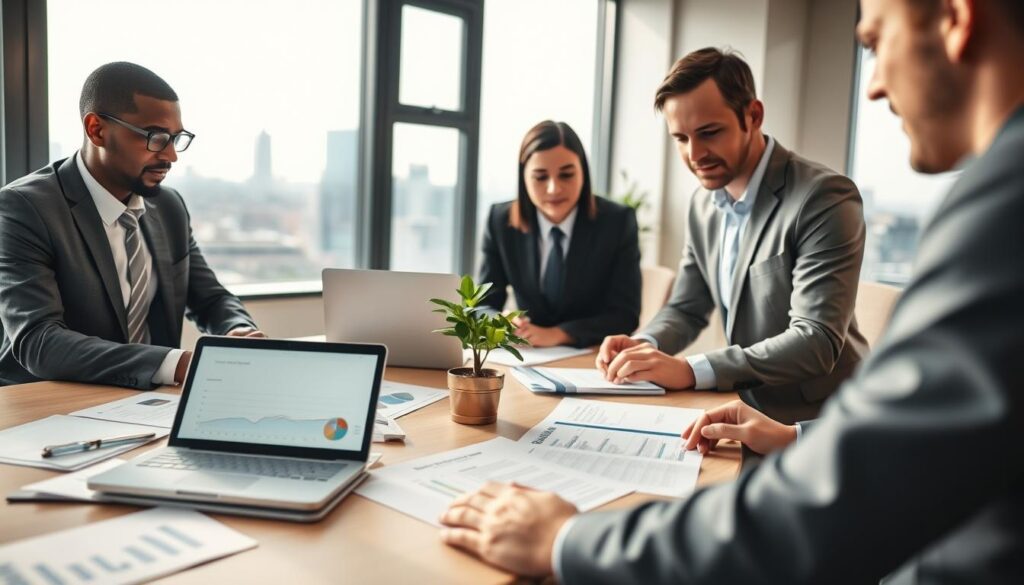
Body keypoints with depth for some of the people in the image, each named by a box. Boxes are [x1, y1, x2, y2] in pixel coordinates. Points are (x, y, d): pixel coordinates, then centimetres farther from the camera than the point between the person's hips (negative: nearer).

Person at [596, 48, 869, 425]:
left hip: (815, 421, -6)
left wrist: (691, 370, -34)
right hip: (748, 407, 7)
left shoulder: (825, 199, -18)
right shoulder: (704, 201, 4)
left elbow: (816, 341, -26)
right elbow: (686, 309, 10)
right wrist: (644, 346, -12)